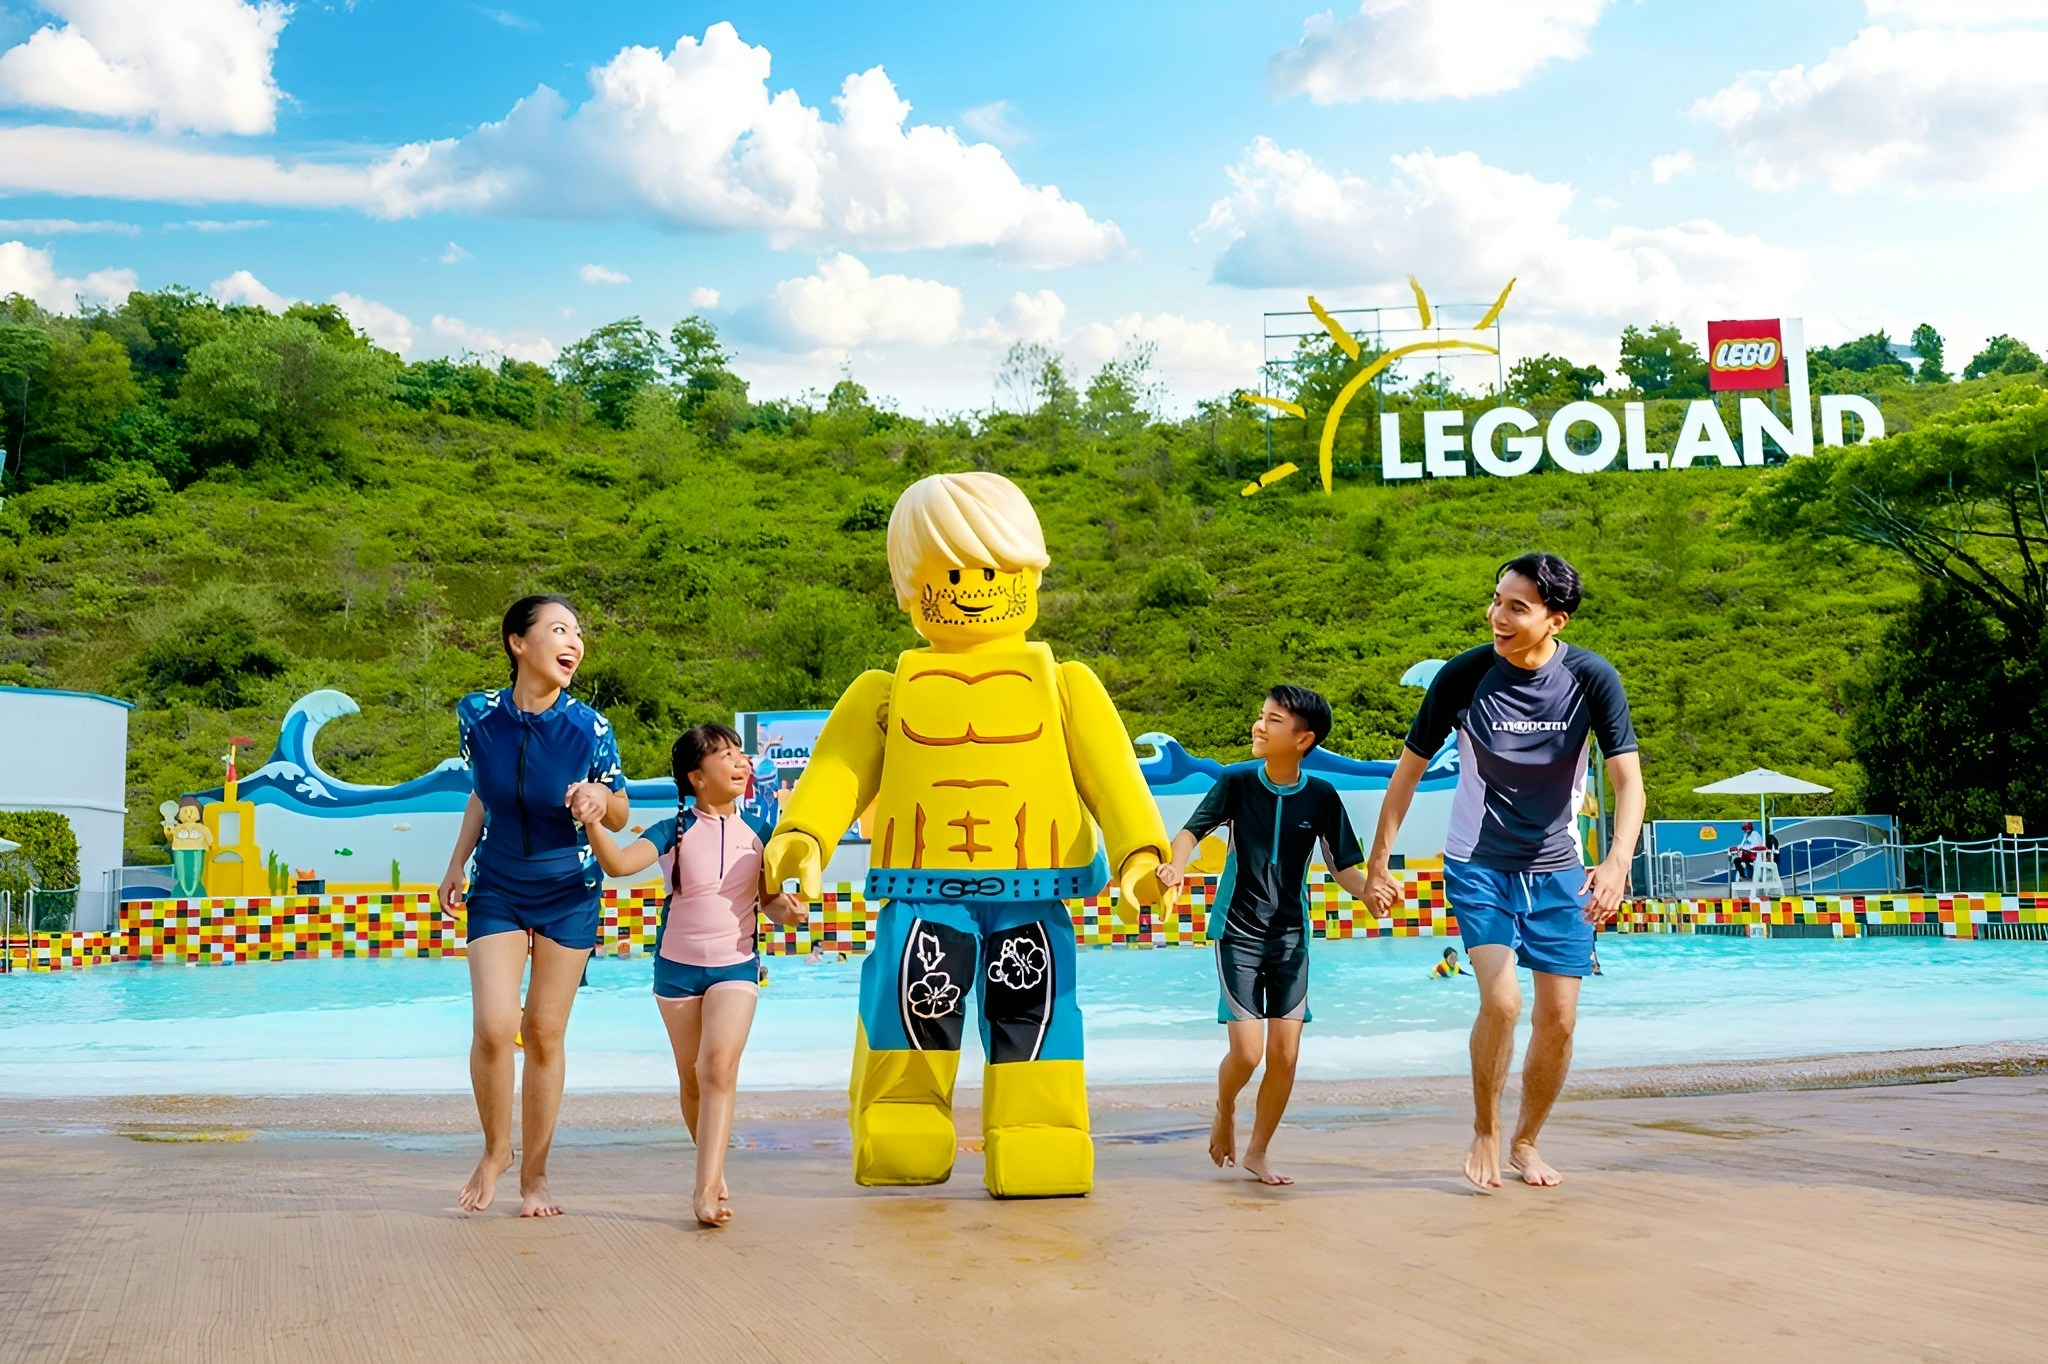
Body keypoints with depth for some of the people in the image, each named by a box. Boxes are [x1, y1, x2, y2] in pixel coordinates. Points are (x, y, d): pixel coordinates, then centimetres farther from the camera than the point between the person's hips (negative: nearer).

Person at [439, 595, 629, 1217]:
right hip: (496, 890, 1)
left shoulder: (588, 727, -14)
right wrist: (457, 863, 9)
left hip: (569, 893, -1)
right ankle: (495, 1149, 15)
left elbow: (620, 817, -2)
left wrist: (601, 797, -24)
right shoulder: (480, 715, -9)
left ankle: (534, 1173, 18)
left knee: (544, 1031, 4)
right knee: (493, 1026, -11)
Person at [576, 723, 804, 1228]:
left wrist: (786, 909, -14)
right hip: (677, 967, 0)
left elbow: (769, 900, 9)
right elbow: (619, 863, -24)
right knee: (692, 1079, 11)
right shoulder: (675, 831, -8)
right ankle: (714, 1169, 33)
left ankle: (707, 1189, -22)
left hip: (735, 965, 0)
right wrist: (593, 823, -42)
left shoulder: (758, 830, 0)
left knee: (719, 1067, -19)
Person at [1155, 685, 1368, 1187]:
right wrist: (1177, 863, -23)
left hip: (1291, 936, 2)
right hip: (1239, 932, -2)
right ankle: (1224, 1113, 24)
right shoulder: (1237, 781, -7)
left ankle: (1257, 1152, 19)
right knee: (1247, 1051, -10)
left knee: (1285, 1055, -1)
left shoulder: (1322, 797, -4)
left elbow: (1342, 864, 2)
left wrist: (1367, 890, -19)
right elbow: (1194, 829, -3)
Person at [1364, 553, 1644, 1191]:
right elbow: (1409, 769, -5)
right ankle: (1484, 1131, 6)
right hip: (1478, 865, -2)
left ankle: (1526, 1142, 26)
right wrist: (1377, 863, -5)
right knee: (1501, 1000, -18)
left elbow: (1628, 780, -15)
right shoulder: (1463, 676, -16)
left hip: (1558, 870, 2)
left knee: (1559, 1018, 3)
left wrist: (1618, 861, -32)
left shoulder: (1592, 679, -14)